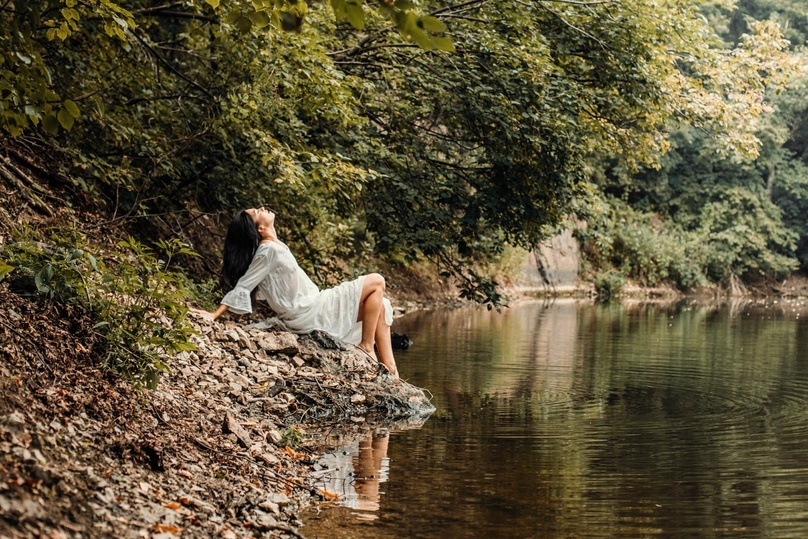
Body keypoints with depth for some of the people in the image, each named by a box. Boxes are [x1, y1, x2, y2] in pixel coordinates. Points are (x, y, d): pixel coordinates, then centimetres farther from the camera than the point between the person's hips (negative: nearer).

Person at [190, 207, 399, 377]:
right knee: (376, 282, -7)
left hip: (313, 307, 9)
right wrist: (215, 315, -17)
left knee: (380, 305, 11)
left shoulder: (277, 248, 11)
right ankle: (366, 346, -5)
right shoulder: (268, 251, -16)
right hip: (308, 315, -9)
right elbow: (242, 287, -15)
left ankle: (390, 369, 4)